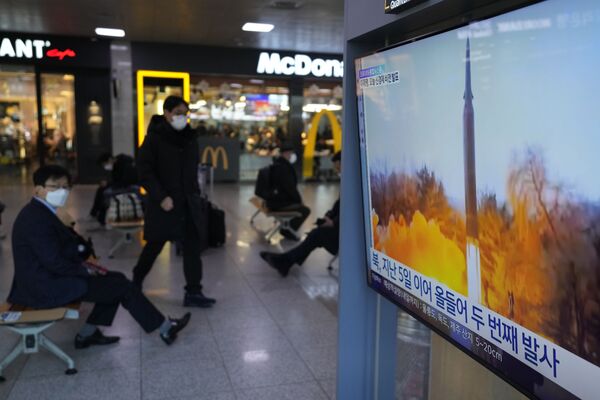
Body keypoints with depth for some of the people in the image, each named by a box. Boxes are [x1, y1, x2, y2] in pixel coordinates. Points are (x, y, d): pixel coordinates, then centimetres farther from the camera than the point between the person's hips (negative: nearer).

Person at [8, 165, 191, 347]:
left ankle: (87, 333, 14)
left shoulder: (40, 212, 9)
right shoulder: (37, 218, -22)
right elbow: (54, 262, -24)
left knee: (115, 280, 12)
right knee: (121, 285, -6)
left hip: (47, 278, 10)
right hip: (48, 287, -10)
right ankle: (164, 327, 6)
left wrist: (82, 263, 2)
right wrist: (85, 270, -10)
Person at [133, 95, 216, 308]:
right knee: (155, 245, 10)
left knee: (192, 246, 0)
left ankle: (193, 292, 7)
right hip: (164, 202, -4)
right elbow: (144, 172, -12)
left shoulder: (190, 137, 7)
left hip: (188, 202, 5)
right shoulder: (154, 138, -9)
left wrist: (194, 193, 9)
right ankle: (136, 281, 35)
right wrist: (161, 197, -18)